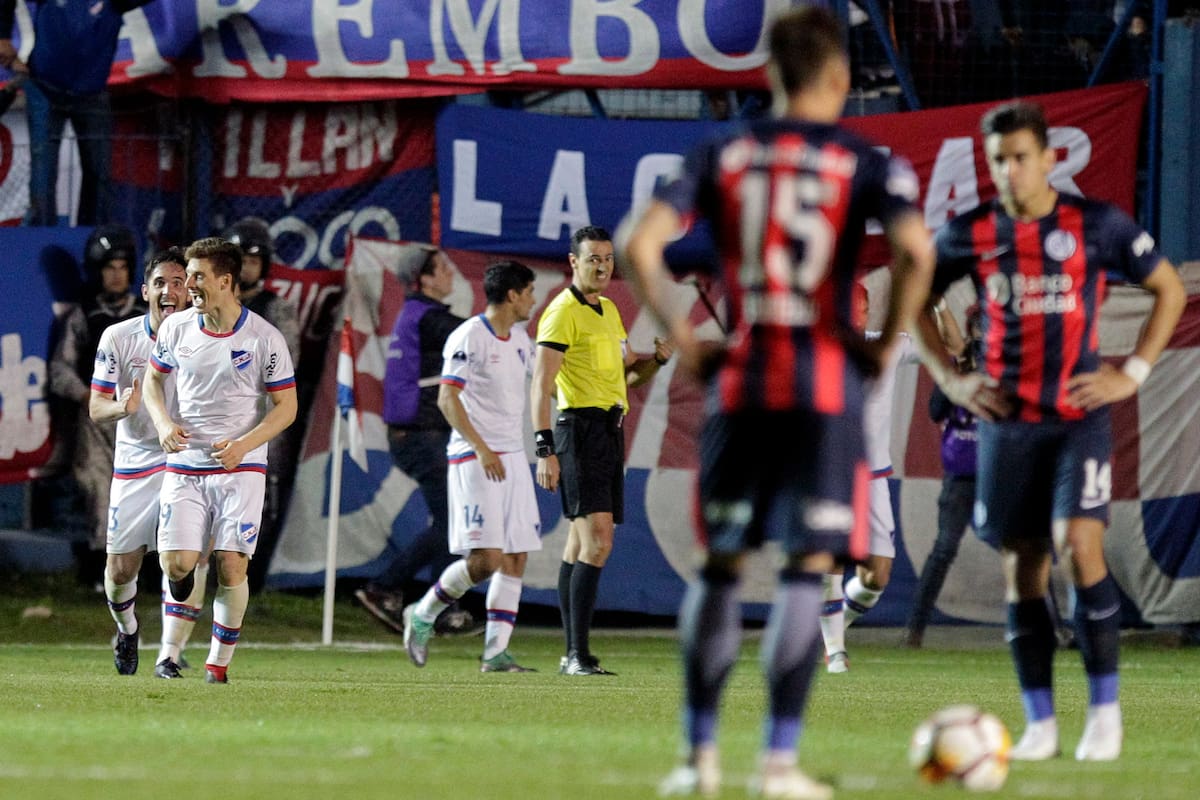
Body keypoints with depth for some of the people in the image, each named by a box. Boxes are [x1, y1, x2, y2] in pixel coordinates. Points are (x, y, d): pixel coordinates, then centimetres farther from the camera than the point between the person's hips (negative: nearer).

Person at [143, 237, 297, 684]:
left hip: (240, 468, -2)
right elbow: (154, 379, 18)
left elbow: (286, 407, -2)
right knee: (176, 565, -10)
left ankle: (219, 662, 6)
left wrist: (243, 444, -17)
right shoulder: (176, 328, 1)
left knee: (231, 569, -10)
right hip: (184, 467, 2)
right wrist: (163, 423, -2)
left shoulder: (264, 339, -8)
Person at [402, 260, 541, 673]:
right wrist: (481, 449, -23)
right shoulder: (470, 337, -11)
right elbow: (447, 398, -16)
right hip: (473, 458, -8)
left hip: (512, 457, 8)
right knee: (486, 558, -14)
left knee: (516, 558, 2)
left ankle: (496, 651, 4)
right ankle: (422, 616, 7)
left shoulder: (519, 339, 14)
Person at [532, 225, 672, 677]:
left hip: (610, 432, 9)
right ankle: (578, 654, -20)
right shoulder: (563, 312, -10)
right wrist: (545, 449, -23)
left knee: (581, 544, 10)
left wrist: (658, 358, 5)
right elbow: (540, 385, -15)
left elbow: (628, 375, 27)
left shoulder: (608, 311, 18)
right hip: (581, 430, -9)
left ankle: (574, 656, 11)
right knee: (597, 541, -17)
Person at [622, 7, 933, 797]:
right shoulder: (868, 164, -2)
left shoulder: (723, 156, 6)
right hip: (827, 381, -3)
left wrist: (684, 338, 4)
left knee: (720, 562, 12)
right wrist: (887, 344, -7)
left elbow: (644, 243, -4)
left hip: (739, 378, 3)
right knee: (810, 567, 0)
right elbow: (916, 250, -19)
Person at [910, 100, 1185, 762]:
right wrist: (950, 380, 6)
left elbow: (1170, 289, 7)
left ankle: (1105, 709, -9)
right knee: (1021, 566, 3)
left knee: (1079, 542, -19)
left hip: (1080, 415, -3)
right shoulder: (971, 234, 3)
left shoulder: (1096, 225, -3)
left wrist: (1133, 373, -2)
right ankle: (1039, 724, 10)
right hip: (1007, 421, 3)